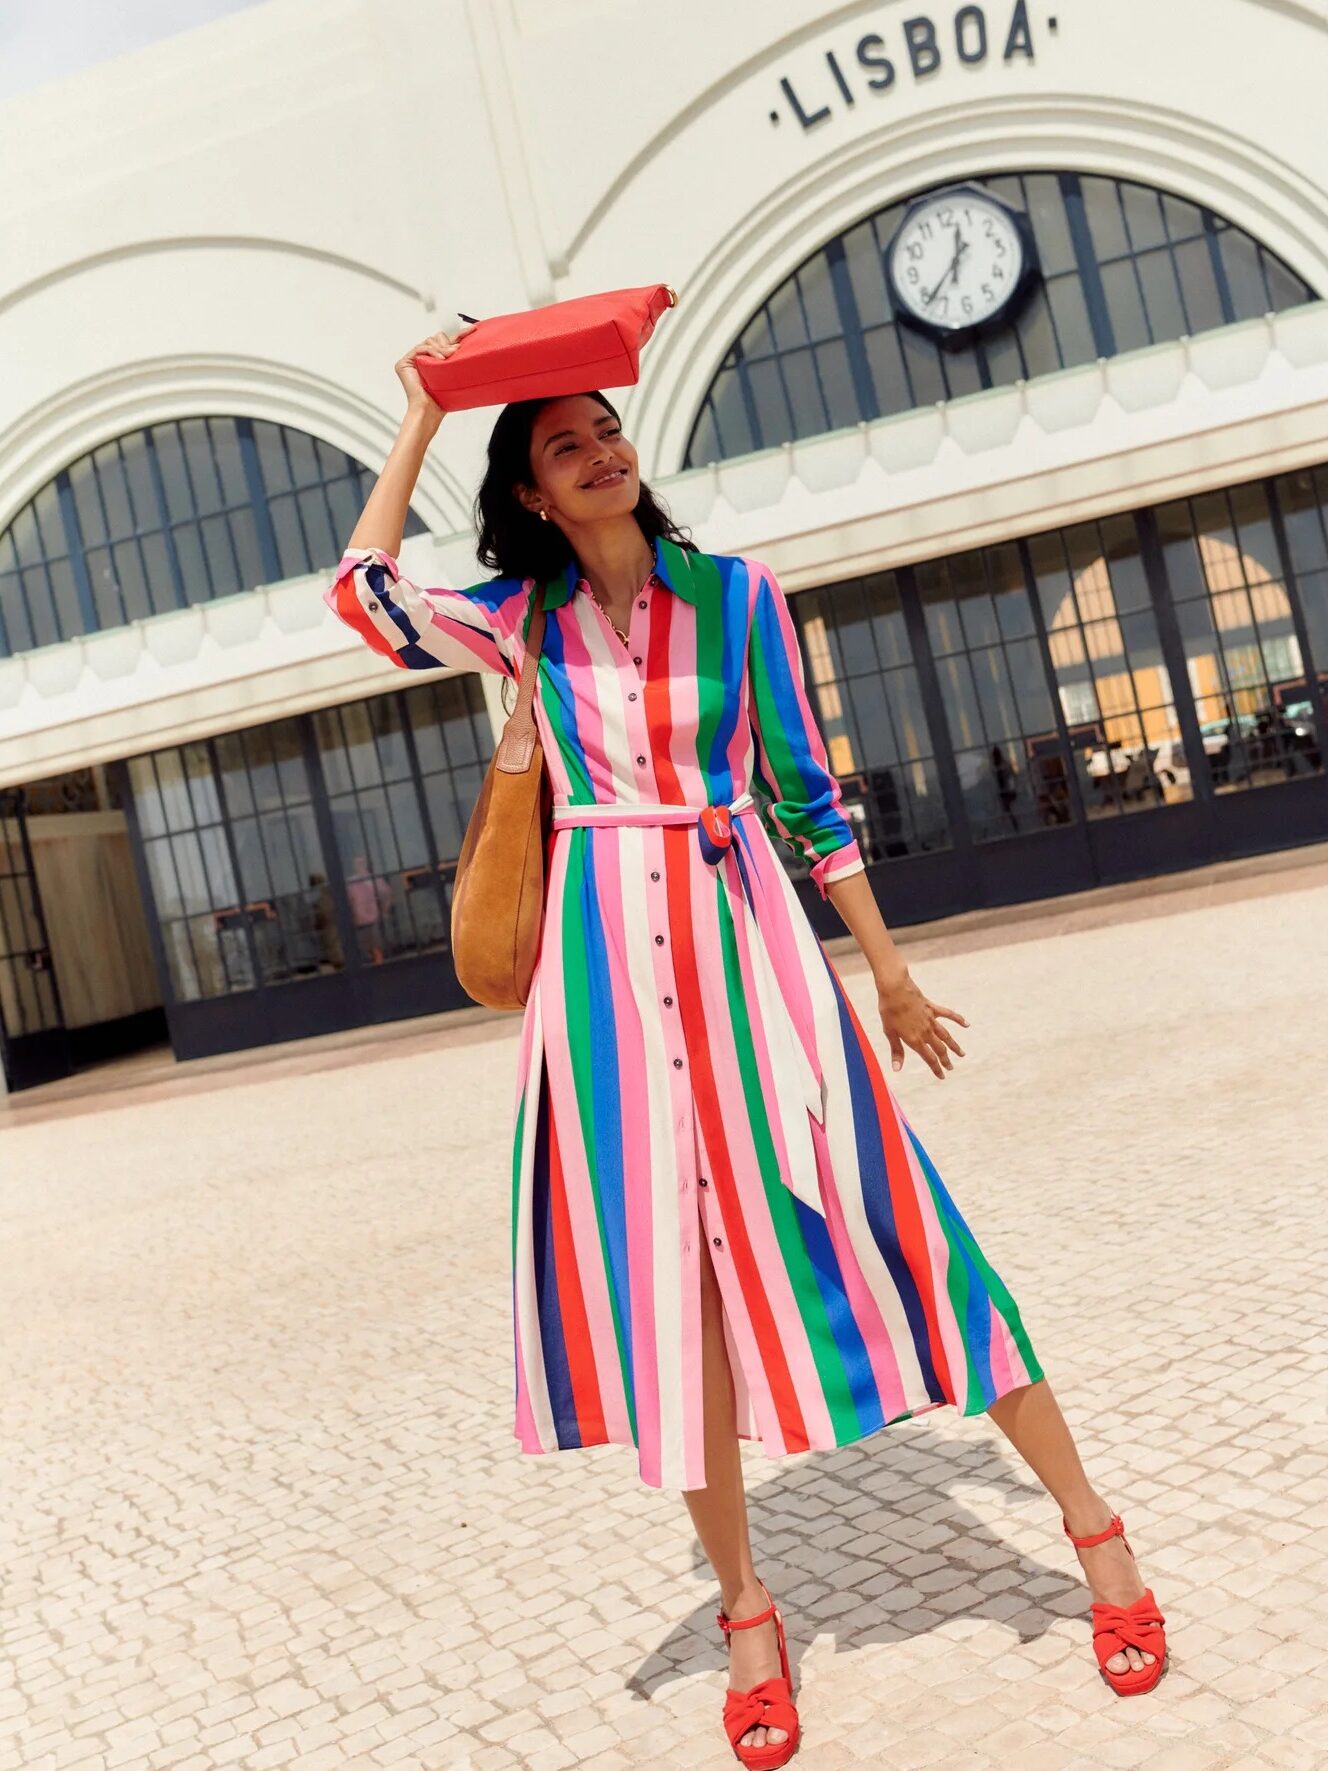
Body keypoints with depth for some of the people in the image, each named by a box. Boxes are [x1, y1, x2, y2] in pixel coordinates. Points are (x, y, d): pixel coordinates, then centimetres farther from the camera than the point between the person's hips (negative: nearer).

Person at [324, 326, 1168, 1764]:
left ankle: (1090, 1525, 13)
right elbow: (362, 593, -8)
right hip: (610, 959, 1)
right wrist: (421, 419, 1)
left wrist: (888, 967, 6)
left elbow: (806, 791, 6)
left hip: (746, 934, -1)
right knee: (662, 1267, 4)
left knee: (866, 1221, -3)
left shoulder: (735, 593, 4)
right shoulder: (521, 618, 7)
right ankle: (745, 1607, 19)